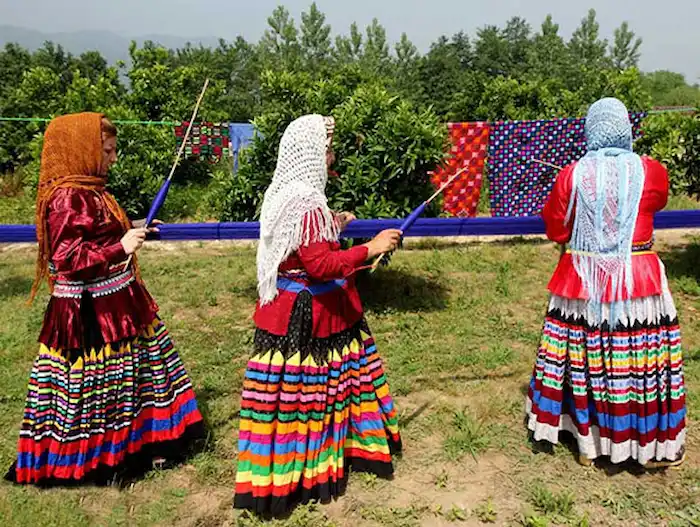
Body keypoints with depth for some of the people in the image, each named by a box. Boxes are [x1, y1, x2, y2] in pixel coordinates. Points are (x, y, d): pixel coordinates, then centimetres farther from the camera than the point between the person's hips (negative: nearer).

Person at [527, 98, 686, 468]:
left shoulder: (571, 176, -6)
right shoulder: (650, 171, -7)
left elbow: (556, 230, 1)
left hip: (583, 280, 1)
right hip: (638, 281, -1)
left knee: (584, 358, 12)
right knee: (642, 359, 9)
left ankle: (588, 441, 26)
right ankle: (654, 446, 24)